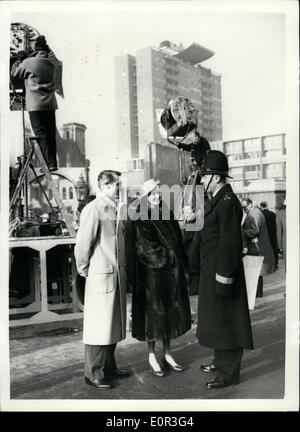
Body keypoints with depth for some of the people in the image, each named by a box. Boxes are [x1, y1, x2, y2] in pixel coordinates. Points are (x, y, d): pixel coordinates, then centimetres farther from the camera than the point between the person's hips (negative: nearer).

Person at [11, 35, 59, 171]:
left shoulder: (28, 62, -6)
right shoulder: (53, 62, 6)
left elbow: (14, 74, 8)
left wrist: (19, 59, 20)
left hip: (36, 105, -4)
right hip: (50, 104, 5)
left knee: (41, 135, -3)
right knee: (51, 135, 8)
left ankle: (50, 164, -8)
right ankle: (53, 163, 12)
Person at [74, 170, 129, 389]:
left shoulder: (114, 208, 11)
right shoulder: (93, 209, -15)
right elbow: (83, 243, -16)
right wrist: (84, 269, -5)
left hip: (117, 275, 8)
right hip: (101, 275, -8)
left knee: (113, 322, 17)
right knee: (98, 326, 3)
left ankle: (109, 366, 33)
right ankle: (93, 373, 19)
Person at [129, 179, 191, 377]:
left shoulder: (168, 215, 10)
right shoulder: (141, 219, -9)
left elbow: (178, 240, 10)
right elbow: (145, 247, -16)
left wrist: (182, 264, 1)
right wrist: (168, 256, -13)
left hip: (172, 272, 6)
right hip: (152, 272, -6)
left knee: (170, 312, 12)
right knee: (153, 313, 4)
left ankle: (167, 354, 27)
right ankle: (152, 356, 21)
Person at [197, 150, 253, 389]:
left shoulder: (227, 201, -19)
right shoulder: (217, 199, 11)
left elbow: (230, 243, -22)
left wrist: (224, 276, -21)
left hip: (222, 269, -10)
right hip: (212, 268, 10)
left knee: (226, 318, 2)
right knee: (216, 316, 20)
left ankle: (229, 372, 18)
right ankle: (221, 360, 36)